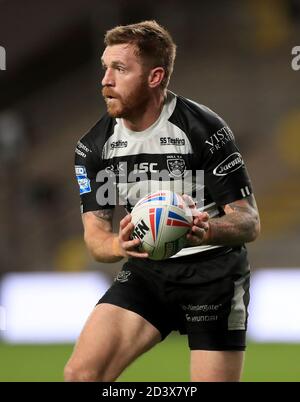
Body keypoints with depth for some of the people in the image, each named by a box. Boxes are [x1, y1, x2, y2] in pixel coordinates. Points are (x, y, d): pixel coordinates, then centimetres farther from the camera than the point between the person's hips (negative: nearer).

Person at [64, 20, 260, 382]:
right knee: (81, 373, -12)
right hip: (146, 270, 4)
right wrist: (118, 245, -30)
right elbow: (94, 233, -4)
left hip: (214, 271, -4)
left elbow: (249, 222, -15)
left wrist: (210, 231, -39)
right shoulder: (94, 147, -3)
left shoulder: (204, 130, -17)